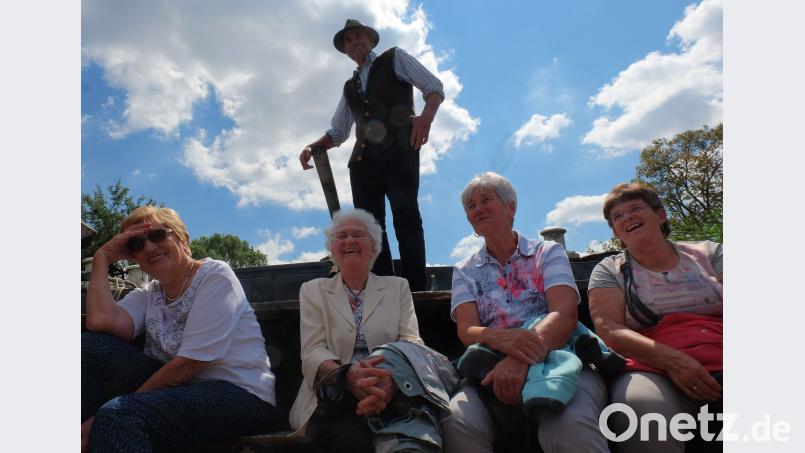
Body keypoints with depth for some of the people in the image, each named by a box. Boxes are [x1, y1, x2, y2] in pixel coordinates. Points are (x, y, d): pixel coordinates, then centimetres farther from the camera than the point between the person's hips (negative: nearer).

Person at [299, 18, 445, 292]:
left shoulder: (394, 58, 16)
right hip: (364, 158, 5)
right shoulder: (350, 87, 28)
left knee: (405, 216, -16)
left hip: (398, 150, -5)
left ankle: (415, 291, -16)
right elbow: (337, 132, 27)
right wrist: (312, 147, 7)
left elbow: (434, 87, 6)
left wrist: (426, 116, -16)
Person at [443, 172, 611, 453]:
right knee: (456, 422, -32)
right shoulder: (464, 272, 18)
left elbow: (565, 315, -6)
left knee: (569, 427, -38)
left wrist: (520, 360, -27)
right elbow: (466, 330, 1)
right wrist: (499, 338, -26)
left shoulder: (548, 253, 12)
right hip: (493, 371, 3)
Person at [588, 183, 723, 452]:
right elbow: (608, 329, -1)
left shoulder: (707, 253, 18)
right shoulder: (609, 270, 14)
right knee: (640, 403, -36)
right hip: (654, 371, -2)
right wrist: (671, 359, -18)